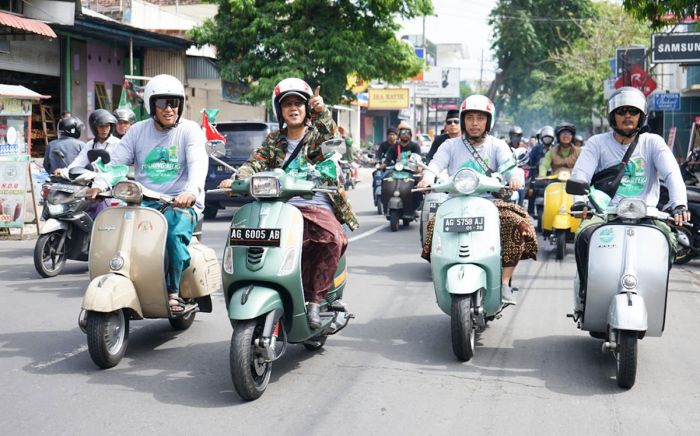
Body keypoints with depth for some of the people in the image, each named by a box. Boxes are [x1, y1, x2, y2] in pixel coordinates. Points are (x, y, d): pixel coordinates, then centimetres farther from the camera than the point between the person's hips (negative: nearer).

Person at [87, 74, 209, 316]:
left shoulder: (190, 130, 2)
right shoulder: (138, 131, 13)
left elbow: (198, 163, -16)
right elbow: (115, 160, 5)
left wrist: (191, 192, -37)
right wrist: (99, 185, -16)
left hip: (182, 203, -3)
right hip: (144, 202, 3)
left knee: (175, 232, -35)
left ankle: (173, 292, -17)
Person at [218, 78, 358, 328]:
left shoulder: (317, 135, 11)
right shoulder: (273, 142, 18)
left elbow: (330, 136, -12)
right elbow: (255, 163, 4)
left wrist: (323, 112, -32)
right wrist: (235, 179, -18)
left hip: (318, 208, -2)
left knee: (332, 240, -34)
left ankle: (314, 300, -24)